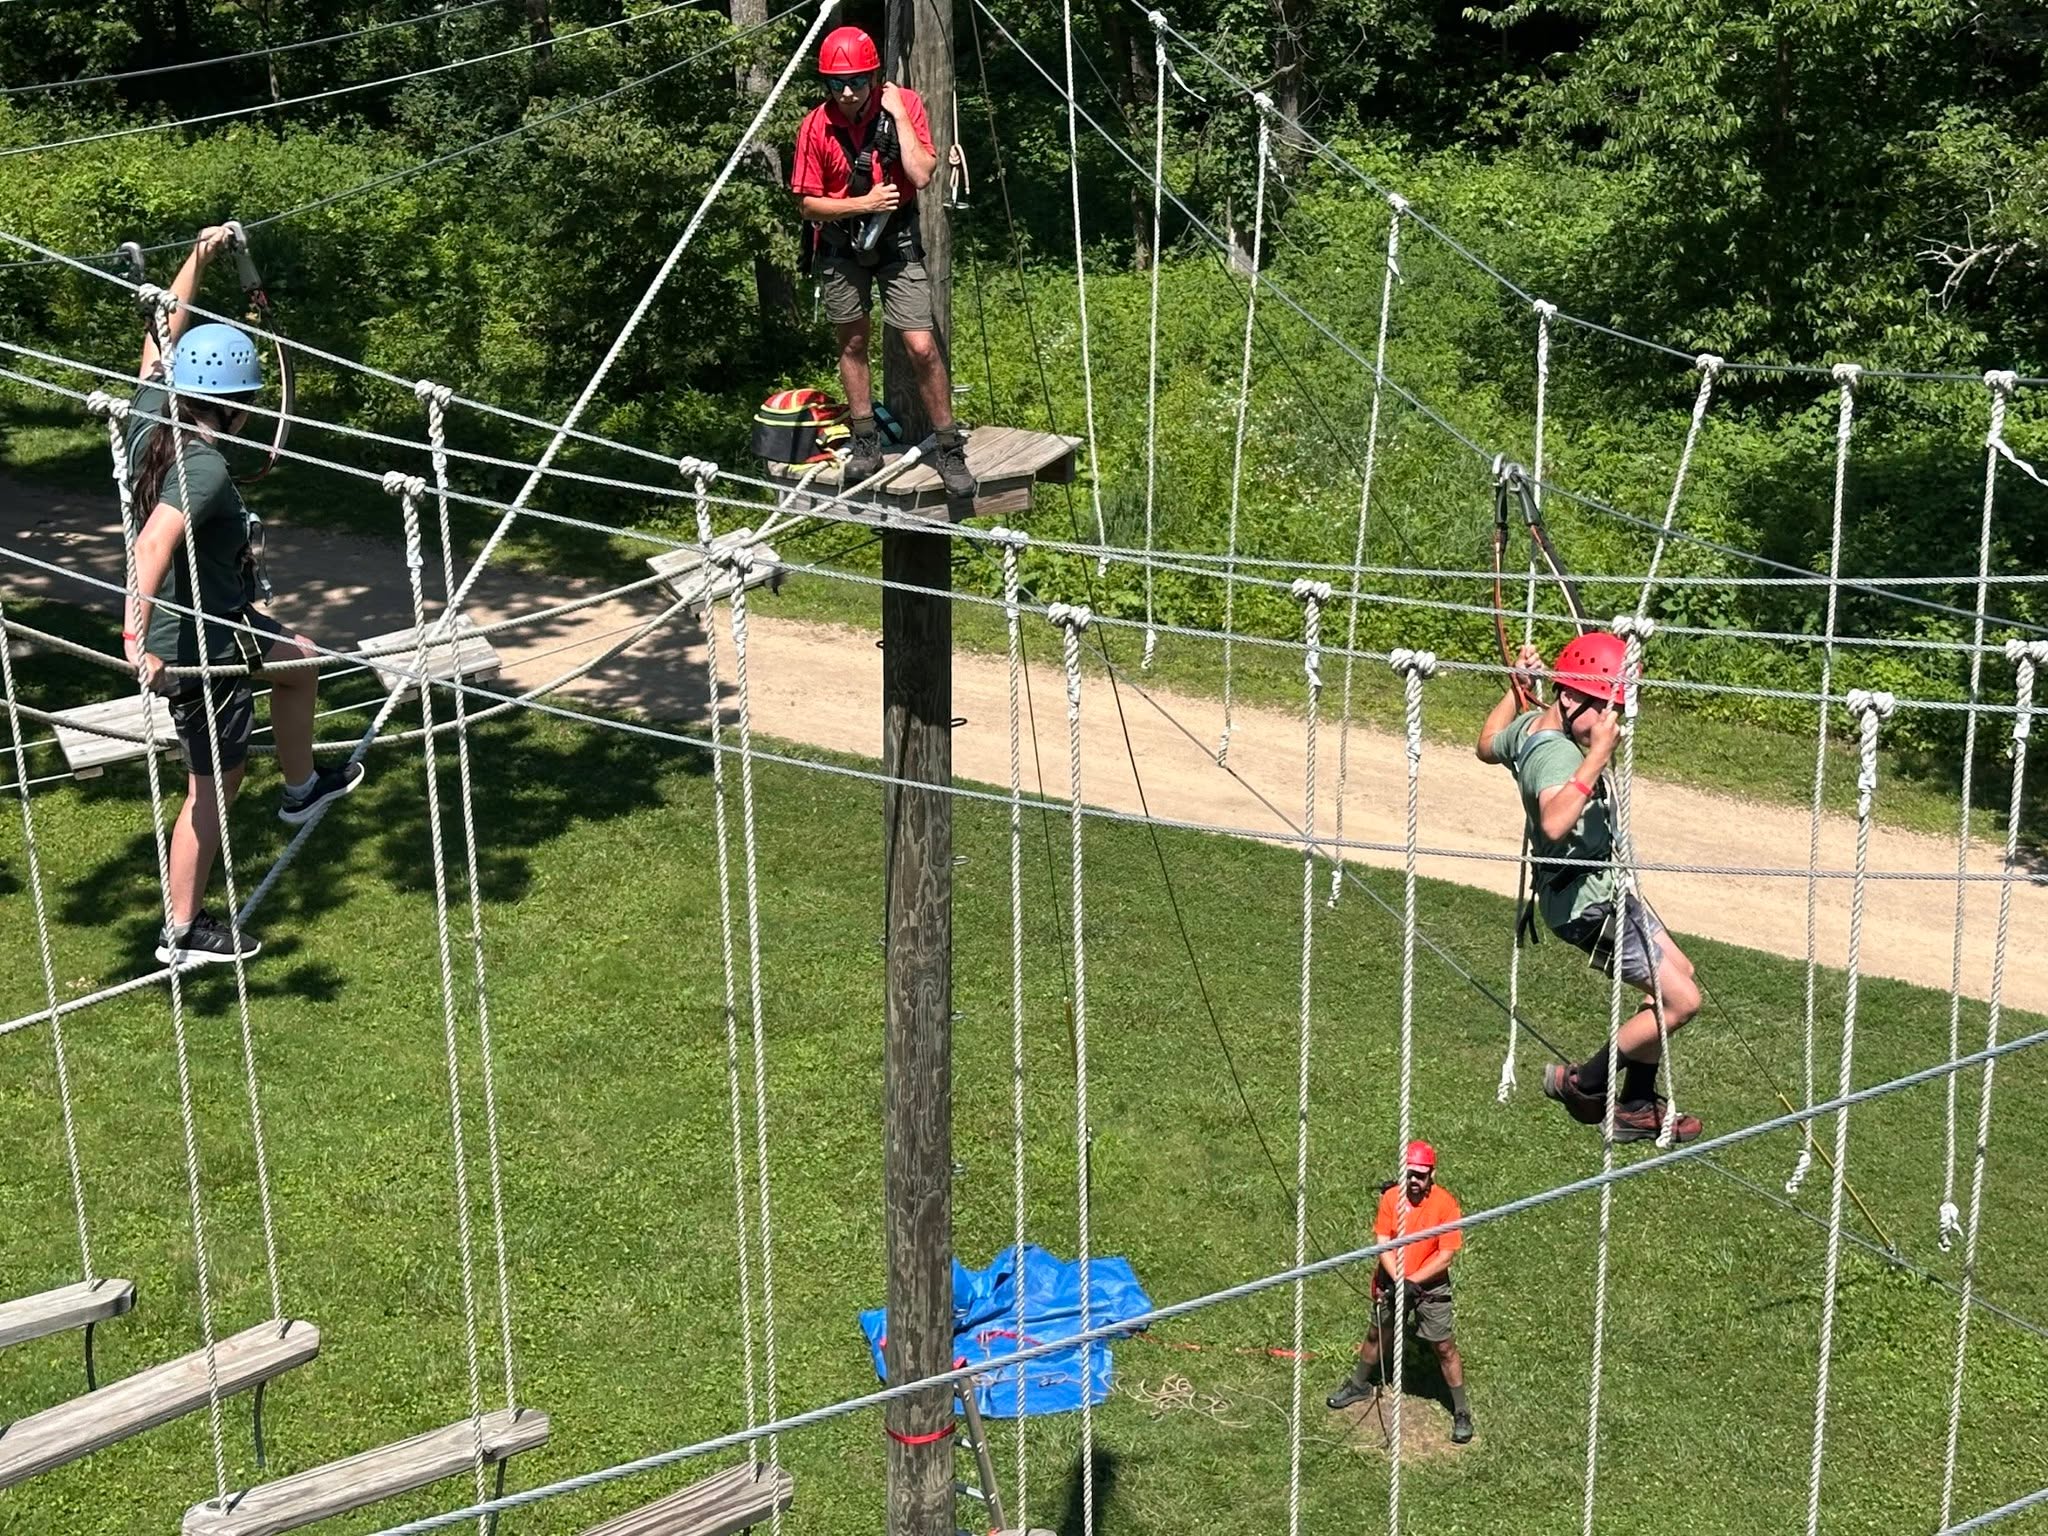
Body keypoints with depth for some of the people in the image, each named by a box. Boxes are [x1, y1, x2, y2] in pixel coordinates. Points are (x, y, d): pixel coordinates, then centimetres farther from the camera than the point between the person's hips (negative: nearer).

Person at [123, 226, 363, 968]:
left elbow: (162, 339, 10)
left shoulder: (151, 421, -5)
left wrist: (198, 258, 13)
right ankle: (184, 933, 19)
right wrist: (137, 632, -53)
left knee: (299, 659, 30)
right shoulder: (204, 468, -29)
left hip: (216, 621, 9)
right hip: (199, 645, -9)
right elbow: (152, 543, -44)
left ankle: (302, 788, 49)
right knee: (214, 785, 6)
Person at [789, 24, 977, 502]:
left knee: (922, 347, -8)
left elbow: (922, 175, -27)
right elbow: (808, 203, -7)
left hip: (897, 239, -2)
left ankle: (950, 450, 4)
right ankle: (866, 444, 28)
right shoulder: (815, 127, -14)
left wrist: (898, 114, -26)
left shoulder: (904, 105, -15)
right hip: (841, 243, 2)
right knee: (852, 344, 13)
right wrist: (862, 203, -19)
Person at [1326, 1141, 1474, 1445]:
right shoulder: (1391, 1197, -11)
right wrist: (1398, 1280, -22)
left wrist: (1412, 1282, -22)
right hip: (1393, 1282, 3)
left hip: (1431, 1287, -3)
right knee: (1378, 1336, 22)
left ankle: (1461, 1412, 15)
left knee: (1445, 1348, 1)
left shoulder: (1445, 1203, -20)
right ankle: (1359, 1385, 44)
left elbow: (1446, 1256, -19)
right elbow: (1382, 1243, -10)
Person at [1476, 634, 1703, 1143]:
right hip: (1588, 903, -11)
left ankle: (1637, 1107, 27)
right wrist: (1598, 754, -47)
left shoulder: (1527, 724, 2)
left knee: (1678, 972, 21)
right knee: (1681, 1000, -9)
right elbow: (1554, 823, -48)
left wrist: (1516, 689, 26)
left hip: (1601, 887, 11)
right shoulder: (1557, 752, -28)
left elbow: (1487, 745, 25)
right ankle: (1581, 1084, 10)